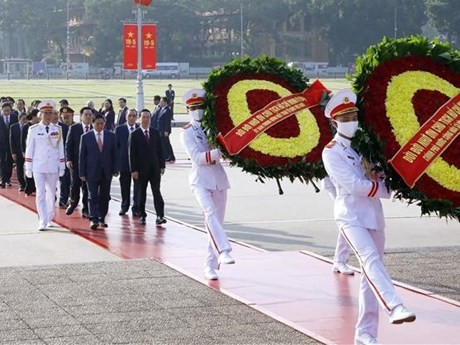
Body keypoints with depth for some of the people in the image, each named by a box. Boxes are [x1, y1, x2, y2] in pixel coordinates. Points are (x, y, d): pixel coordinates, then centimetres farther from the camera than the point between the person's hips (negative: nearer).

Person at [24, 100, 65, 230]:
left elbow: (60, 148, 7)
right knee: (40, 194, -7)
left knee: (51, 194, 9)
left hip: (53, 167, 2)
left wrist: (62, 167, 6)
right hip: (38, 167, -2)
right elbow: (29, 149, 2)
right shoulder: (33, 130, -1)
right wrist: (28, 168, 0)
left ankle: (49, 219, 23)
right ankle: (42, 222, -7)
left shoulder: (57, 129, 4)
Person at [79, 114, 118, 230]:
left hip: (106, 172, 2)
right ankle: (94, 220, -12)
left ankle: (102, 219, 15)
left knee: (104, 196, 6)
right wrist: (82, 173, -4)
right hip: (92, 171, -2)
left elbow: (114, 154, 8)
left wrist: (115, 169, 1)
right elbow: (82, 156, 0)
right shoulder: (86, 137, -1)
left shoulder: (111, 136, 5)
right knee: (93, 196, -8)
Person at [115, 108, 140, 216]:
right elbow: (115, 145, 1)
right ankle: (124, 207, 25)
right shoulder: (119, 129, 1)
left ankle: (136, 208, 10)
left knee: (138, 186, 1)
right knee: (125, 187, 11)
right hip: (124, 162, 0)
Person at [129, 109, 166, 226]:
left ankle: (160, 216, -11)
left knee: (157, 192, -6)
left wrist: (162, 166, 4)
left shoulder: (155, 133, 7)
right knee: (142, 193, 6)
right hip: (141, 169, -2)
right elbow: (132, 153, -4)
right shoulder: (135, 135, -2)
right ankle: (142, 216, 13)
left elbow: (160, 150, 10)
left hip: (155, 168, 2)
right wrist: (133, 170, -9)